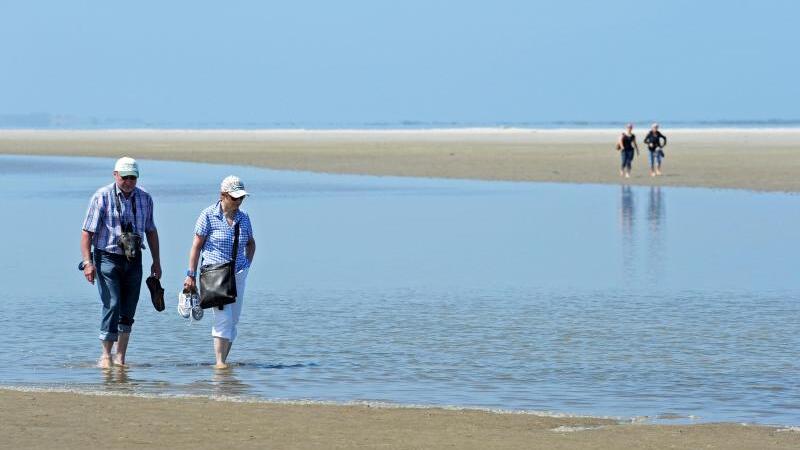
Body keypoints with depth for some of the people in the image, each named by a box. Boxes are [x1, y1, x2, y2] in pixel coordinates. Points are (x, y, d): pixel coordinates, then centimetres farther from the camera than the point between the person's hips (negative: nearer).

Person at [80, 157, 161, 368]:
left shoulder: (144, 198, 7)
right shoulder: (102, 197, -7)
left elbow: (151, 231, 17)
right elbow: (87, 232, -8)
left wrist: (156, 261, 15)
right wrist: (88, 262, -15)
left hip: (133, 260, 4)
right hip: (107, 258, -4)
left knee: (128, 309, 4)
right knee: (112, 305, -12)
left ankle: (120, 357, 12)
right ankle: (106, 355, -1)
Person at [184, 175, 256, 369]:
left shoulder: (243, 218, 8)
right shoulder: (209, 215, -6)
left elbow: (251, 243, 26)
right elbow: (196, 246, -3)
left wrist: (247, 265, 11)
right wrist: (191, 275, -6)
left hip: (238, 274, 5)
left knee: (233, 320, 4)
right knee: (224, 318, -16)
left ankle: (224, 359, 11)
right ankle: (220, 361, -15)